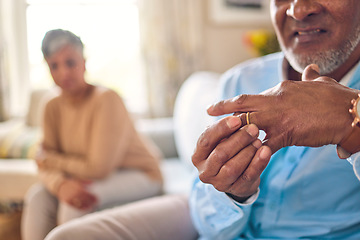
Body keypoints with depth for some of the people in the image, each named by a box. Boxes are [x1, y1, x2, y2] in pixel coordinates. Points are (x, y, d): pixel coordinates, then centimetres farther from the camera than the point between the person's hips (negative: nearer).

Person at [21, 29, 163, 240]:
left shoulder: (106, 99, -23)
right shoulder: (53, 108, -2)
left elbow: (99, 168, -24)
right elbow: (46, 167, -8)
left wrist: (52, 160, -10)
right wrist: (62, 184, -32)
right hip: (87, 179, 7)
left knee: (74, 202, -29)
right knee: (38, 197, -14)